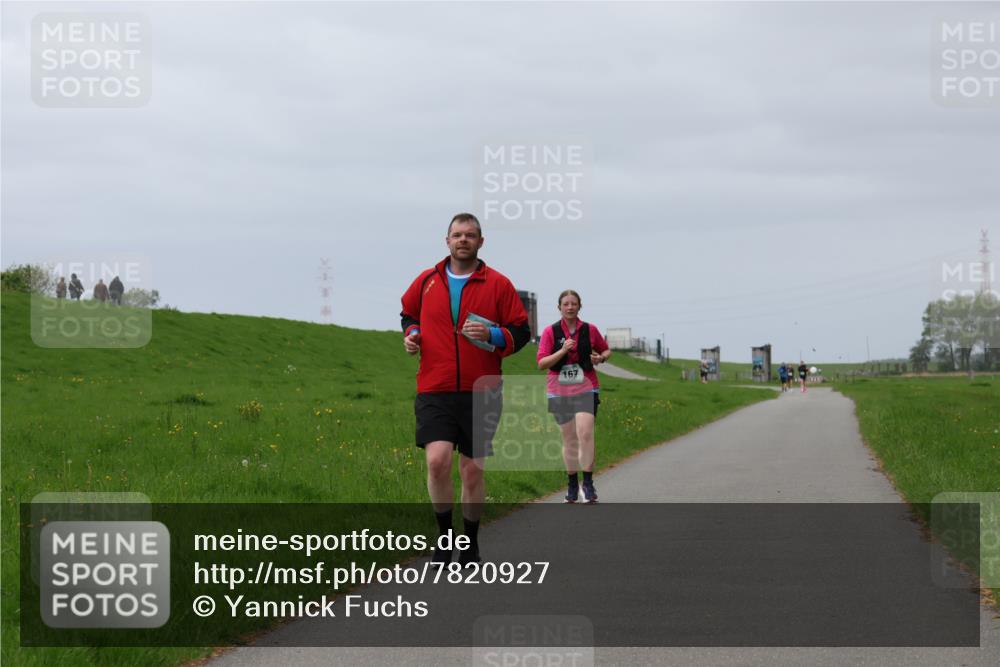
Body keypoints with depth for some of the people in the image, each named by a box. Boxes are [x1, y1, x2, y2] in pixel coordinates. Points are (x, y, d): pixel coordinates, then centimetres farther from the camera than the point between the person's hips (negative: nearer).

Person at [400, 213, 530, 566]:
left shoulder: (498, 284, 1)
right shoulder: (426, 281, 7)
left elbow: (521, 332, 3)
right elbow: (409, 314, 25)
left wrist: (493, 335, -15)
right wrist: (411, 333, 4)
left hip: (481, 392, 0)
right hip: (435, 391, 0)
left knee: (472, 470, 5)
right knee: (437, 460, -17)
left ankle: (471, 542, 23)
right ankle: (444, 533, 3)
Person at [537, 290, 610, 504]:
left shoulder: (590, 330, 3)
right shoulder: (550, 332, 0)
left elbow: (606, 350, 20)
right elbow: (541, 363, -6)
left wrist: (600, 357, -3)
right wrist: (563, 351, -19)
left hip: (586, 389, -1)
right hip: (559, 391, 1)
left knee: (585, 433, -18)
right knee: (569, 439, 7)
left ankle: (588, 483, -12)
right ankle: (572, 485, 20)